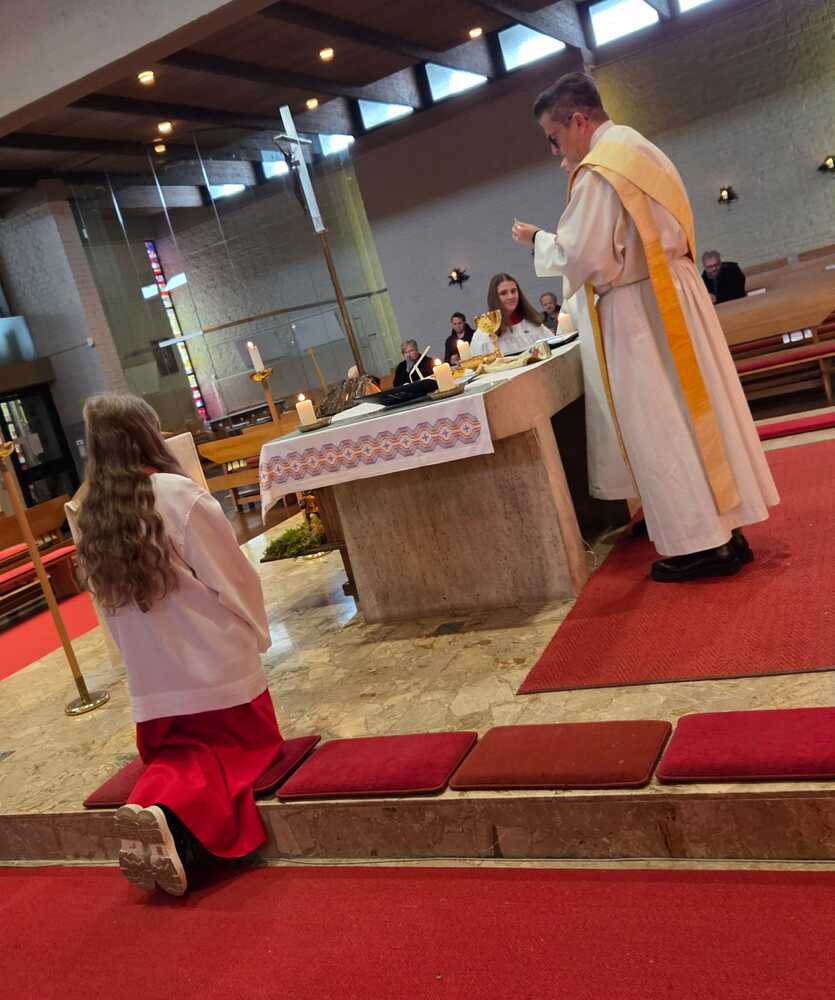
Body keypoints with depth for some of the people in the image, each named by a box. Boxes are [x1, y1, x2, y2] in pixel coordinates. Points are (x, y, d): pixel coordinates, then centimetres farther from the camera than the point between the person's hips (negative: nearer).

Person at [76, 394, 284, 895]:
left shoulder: (91, 515, 1)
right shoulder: (179, 494, -16)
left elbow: (108, 600, 8)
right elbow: (235, 577, -10)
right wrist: (257, 633, 6)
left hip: (153, 676, 5)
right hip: (215, 662, -5)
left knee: (182, 753, 23)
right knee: (247, 747, 15)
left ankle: (157, 802, -10)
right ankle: (179, 822, -13)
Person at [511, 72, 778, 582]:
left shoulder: (597, 171, -15)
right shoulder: (641, 149, 15)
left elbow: (583, 256, -18)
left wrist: (540, 240, -2)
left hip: (639, 310, -9)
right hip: (675, 295, 9)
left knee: (661, 429, -2)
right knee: (697, 410, 11)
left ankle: (700, 544, 5)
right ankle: (727, 529, 20)